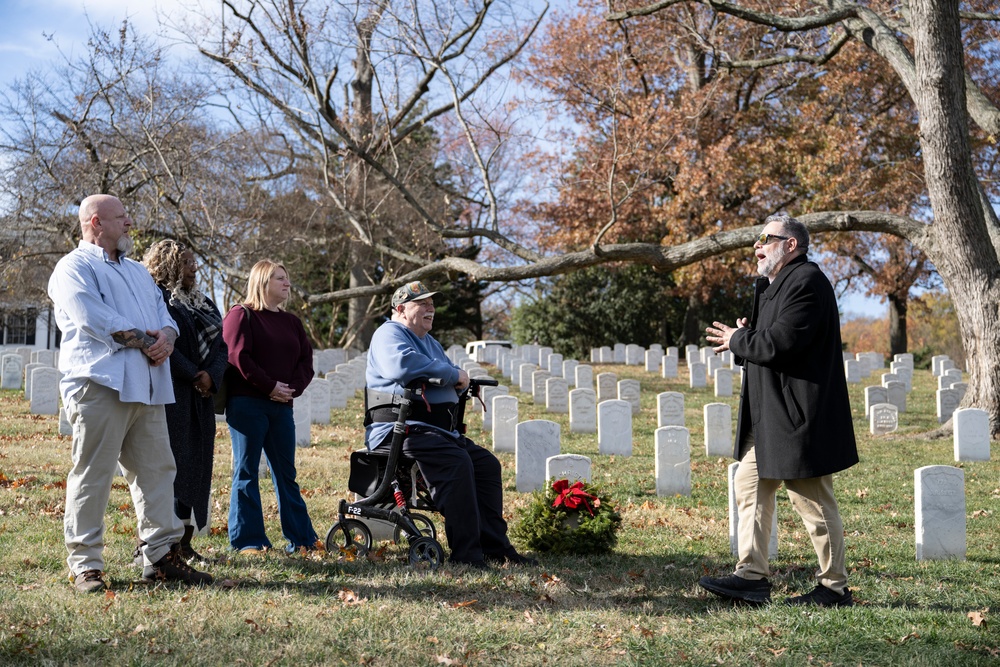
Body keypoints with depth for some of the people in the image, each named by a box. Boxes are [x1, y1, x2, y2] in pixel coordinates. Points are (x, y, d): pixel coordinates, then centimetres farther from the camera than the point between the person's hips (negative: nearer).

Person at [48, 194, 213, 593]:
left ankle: (161, 556, 13)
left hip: (146, 387, 8)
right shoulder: (74, 268, 1)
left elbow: (162, 312, 19)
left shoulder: (137, 271, 27)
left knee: (156, 470, 7)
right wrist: (145, 341, -7)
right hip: (99, 382, -8)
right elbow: (94, 318, -13)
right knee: (92, 474, -5)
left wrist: (166, 336, -5)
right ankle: (85, 564, 1)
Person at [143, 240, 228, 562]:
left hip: (202, 395, 8)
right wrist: (195, 376, -10)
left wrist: (211, 376, -6)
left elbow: (221, 345, 13)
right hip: (171, 394, -8)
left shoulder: (203, 303, 21)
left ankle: (185, 543, 12)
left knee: (198, 465, 6)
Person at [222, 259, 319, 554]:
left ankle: (301, 538, 12)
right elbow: (238, 357, -12)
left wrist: (293, 388, -5)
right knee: (246, 472, -2)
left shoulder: (291, 322, 19)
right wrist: (270, 386, -14)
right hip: (247, 405, -6)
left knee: (286, 473, 9)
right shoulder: (241, 315, 0)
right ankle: (247, 540, 2)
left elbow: (306, 360, 13)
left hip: (281, 406, 6)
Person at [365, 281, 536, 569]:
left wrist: (459, 379, 4)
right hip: (403, 429, -10)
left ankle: (495, 547, 0)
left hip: (440, 429, 10)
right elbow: (402, 364, -26)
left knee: (487, 464, -2)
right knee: (456, 462, -31)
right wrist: (453, 374, -16)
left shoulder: (429, 341, 27)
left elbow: (451, 378, 31)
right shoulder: (390, 333, -4)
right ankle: (466, 553, -29)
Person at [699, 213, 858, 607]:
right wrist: (744, 338, 0)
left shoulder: (806, 282, -16)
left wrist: (738, 340, -8)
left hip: (799, 416, -11)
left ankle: (835, 587, 11)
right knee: (750, 484, 11)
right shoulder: (774, 285, 18)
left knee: (812, 501, -1)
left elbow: (780, 343, -25)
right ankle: (752, 576, 15)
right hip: (771, 418, 11)